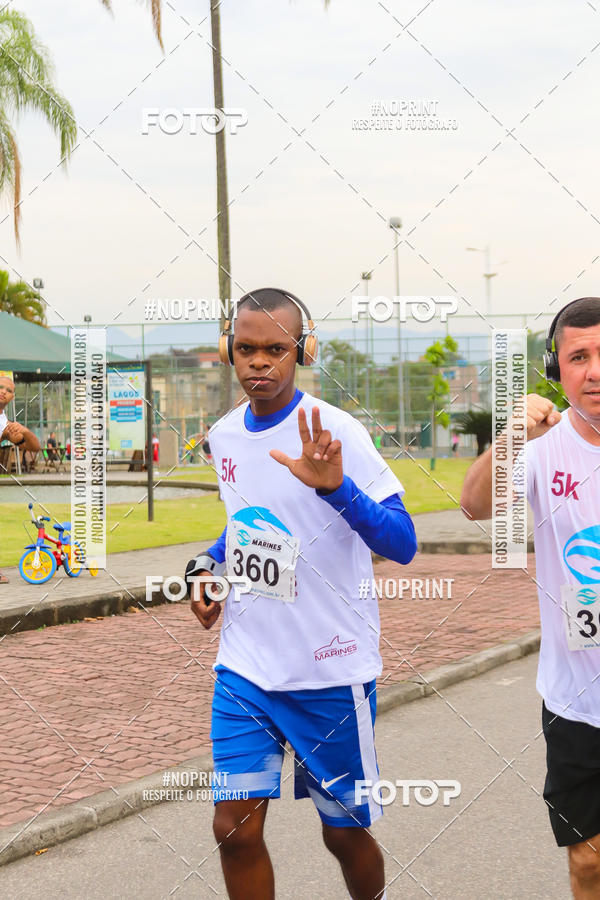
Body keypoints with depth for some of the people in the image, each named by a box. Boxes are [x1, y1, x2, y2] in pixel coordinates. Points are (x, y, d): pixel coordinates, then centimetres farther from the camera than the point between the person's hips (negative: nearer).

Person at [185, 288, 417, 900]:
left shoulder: (333, 433, -15)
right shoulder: (224, 435, 5)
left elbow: (402, 545, -23)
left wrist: (335, 486, -38)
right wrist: (208, 567, 7)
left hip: (331, 670, -5)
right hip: (244, 666, 5)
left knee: (344, 833, 9)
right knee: (235, 829, 0)